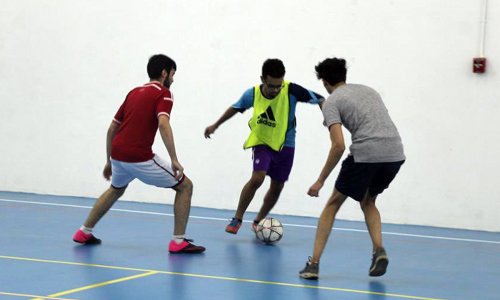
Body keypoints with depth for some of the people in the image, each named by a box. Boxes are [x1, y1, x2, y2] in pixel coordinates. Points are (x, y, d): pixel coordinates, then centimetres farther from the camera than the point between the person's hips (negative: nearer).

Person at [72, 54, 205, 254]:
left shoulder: (134, 93, 20)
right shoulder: (162, 93, -1)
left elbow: (112, 128, 22)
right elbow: (163, 125, -20)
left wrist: (109, 161, 30)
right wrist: (174, 160, -24)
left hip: (117, 154, 7)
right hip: (139, 158, -7)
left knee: (116, 190, 37)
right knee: (185, 186, 5)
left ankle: (84, 232, 39)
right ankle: (178, 242, -1)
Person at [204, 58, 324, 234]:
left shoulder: (292, 91, -23)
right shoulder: (252, 94, -16)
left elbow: (320, 100, -12)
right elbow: (235, 108, 4)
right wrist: (215, 126, 14)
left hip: (285, 145, 1)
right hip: (262, 142, -1)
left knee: (277, 187, 9)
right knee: (257, 178, -22)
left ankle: (258, 222, 31)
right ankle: (237, 220, -6)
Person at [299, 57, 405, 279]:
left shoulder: (331, 102, 5)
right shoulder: (368, 90, 26)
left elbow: (338, 146, -6)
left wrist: (320, 181, -2)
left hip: (365, 154, -5)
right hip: (395, 153, 5)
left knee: (333, 203, 13)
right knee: (368, 202, 28)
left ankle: (314, 263, 8)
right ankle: (379, 250, 5)